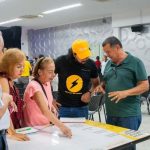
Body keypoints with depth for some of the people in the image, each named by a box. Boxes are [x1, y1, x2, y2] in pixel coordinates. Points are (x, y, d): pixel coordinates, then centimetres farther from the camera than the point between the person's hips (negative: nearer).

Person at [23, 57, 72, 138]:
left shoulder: (47, 83, 2)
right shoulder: (34, 86, -21)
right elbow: (45, 111, -32)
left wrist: (52, 108, -1)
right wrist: (61, 126, -40)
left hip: (45, 126, 7)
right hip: (33, 128, -6)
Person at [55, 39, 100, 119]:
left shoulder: (90, 64, -6)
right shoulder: (61, 61, -11)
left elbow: (96, 82, 10)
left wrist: (90, 92, -8)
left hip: (81, 108, 1)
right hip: (62, 107, -1)